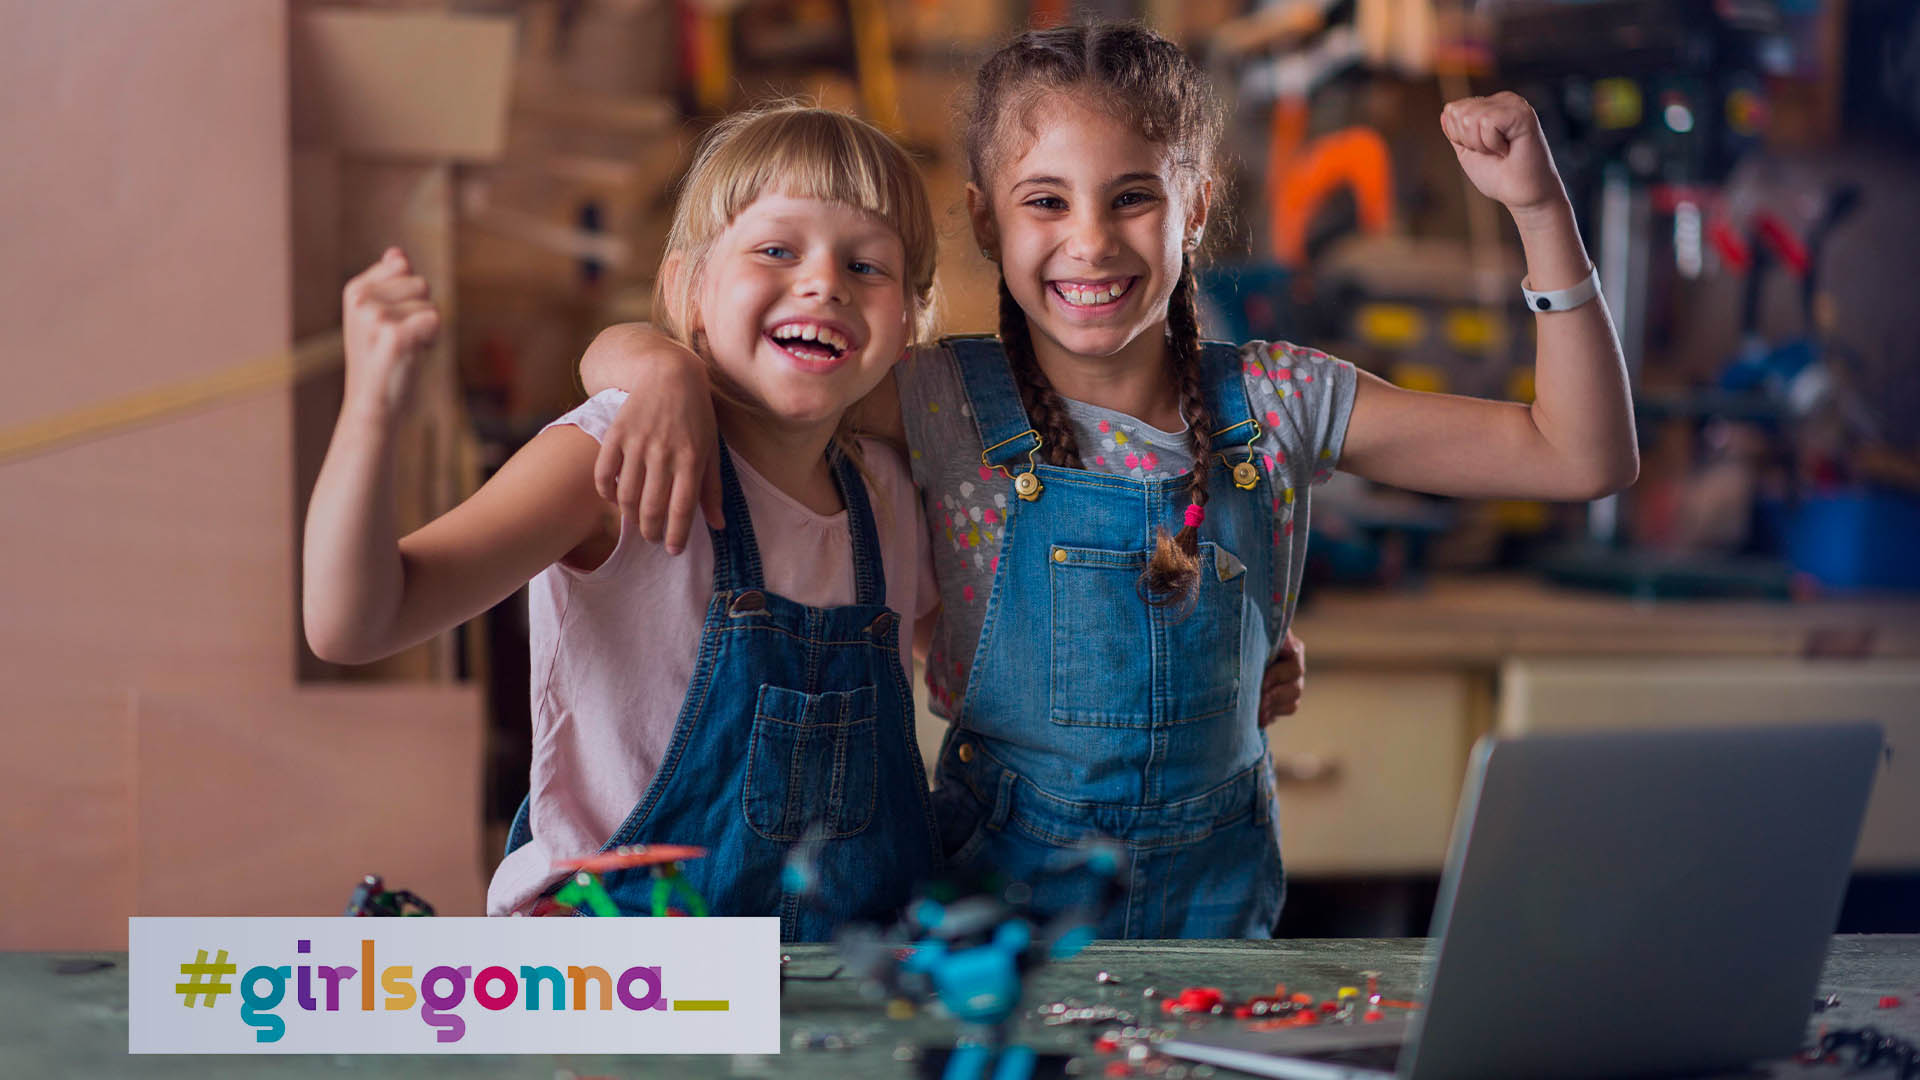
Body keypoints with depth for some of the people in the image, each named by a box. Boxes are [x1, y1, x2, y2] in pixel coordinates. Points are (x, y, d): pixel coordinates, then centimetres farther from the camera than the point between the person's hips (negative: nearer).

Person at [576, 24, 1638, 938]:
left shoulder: (1277, 403, 1)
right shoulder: (948, 404, -4)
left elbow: (1581, 459, 1)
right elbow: (618, 350, -4)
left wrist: (1541, 209, -7)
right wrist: (669, 372, -28)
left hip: (1212, 895, 2)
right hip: (997, 893, -1)